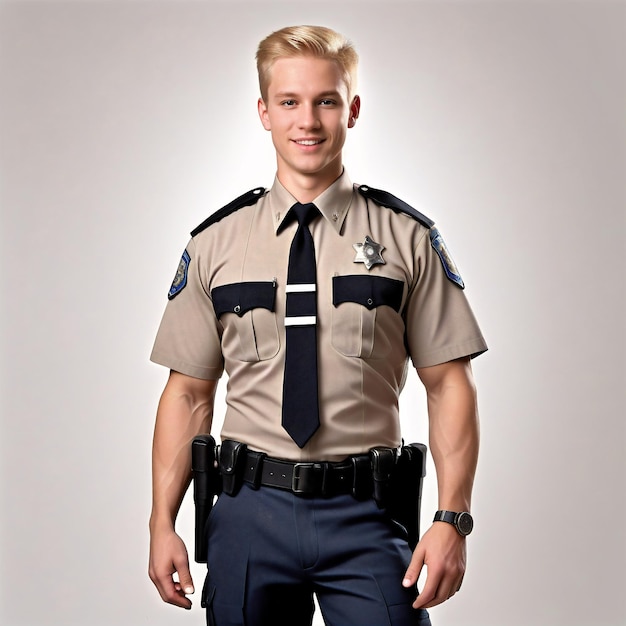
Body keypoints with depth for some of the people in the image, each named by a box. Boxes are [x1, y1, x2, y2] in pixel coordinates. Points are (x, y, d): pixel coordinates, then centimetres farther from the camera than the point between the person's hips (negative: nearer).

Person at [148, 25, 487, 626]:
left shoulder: (407, 238, 0)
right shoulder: (214, 243, 4)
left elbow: (449, 383, -1)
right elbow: (188, 391, 5)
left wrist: (451, 518, -10)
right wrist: (163, 523, -1)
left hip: (365, 515, -1)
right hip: (250, 513, 1)